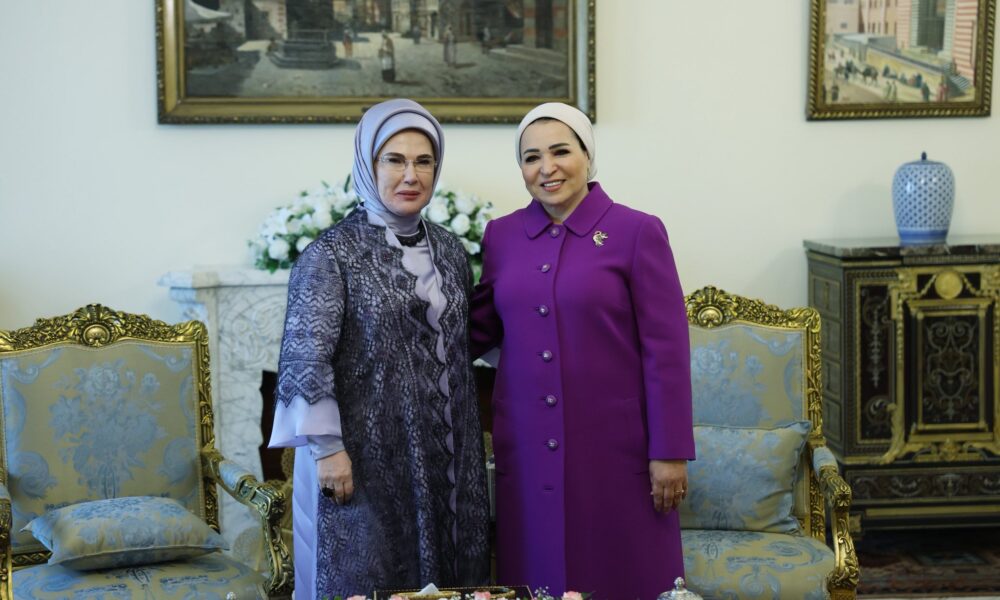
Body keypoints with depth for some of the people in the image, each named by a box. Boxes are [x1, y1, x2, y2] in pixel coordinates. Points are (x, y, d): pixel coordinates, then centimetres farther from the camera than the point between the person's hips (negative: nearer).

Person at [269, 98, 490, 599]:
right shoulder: (333, 253, -9)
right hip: (368, 455, -5)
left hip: (447, 455, 6)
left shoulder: (449, 250, 9)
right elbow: (307, 354, -13)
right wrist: (326, 448, -17)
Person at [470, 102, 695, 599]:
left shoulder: (637, 232, -6)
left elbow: (665, 350, -8)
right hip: (526, 447, 4)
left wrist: (669, 451, -10)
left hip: (614, 444, -3)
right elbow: (483, 327, 15)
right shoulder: (500, 235, 6)